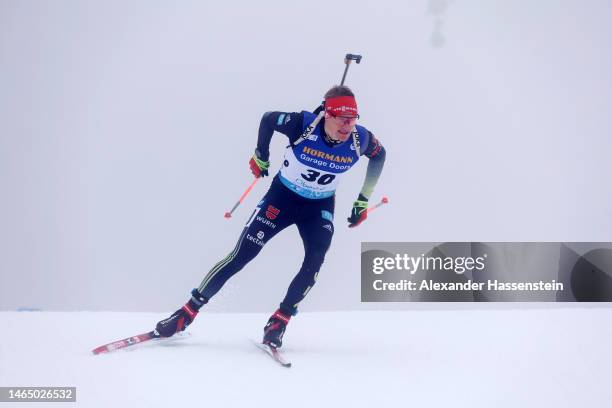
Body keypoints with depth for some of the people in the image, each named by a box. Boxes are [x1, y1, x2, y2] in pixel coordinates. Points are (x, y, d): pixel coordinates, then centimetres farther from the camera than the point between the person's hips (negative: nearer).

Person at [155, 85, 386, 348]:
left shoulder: (360, 139, -23)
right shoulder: (303, 125, -29)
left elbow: (379, 155, 2)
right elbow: (268, 119, -8)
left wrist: (363, 200, 2)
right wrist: (261, 156, 1)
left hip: (320, 207, 2)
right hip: (282, 196, -2)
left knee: (314, 262, -21)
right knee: (241, 256, -6)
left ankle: (279, 323, -7)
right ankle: (187, 313, 2)